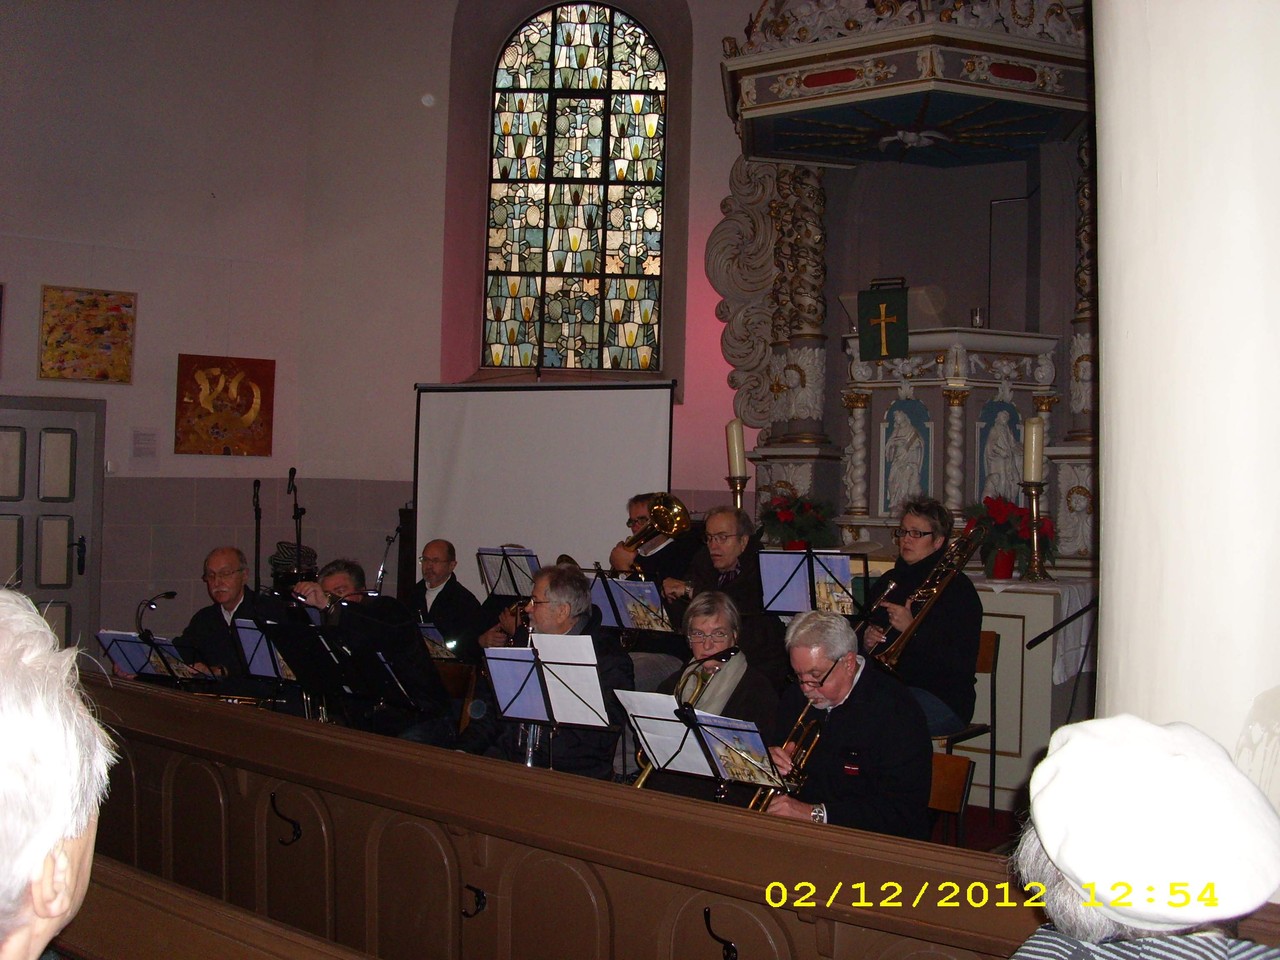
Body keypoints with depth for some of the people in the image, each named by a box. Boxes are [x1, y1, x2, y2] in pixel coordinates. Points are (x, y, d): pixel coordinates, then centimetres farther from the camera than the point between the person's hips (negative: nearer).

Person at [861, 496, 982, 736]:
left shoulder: (958, 588, -2)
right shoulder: (887, 583, 16)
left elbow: (963, 663, -13)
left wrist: (913, 629, -21)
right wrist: (866, 642, -2)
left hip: (942, 696, -5)